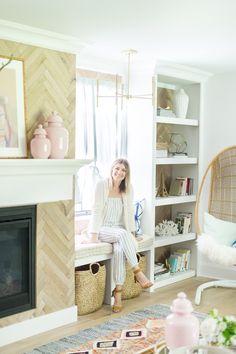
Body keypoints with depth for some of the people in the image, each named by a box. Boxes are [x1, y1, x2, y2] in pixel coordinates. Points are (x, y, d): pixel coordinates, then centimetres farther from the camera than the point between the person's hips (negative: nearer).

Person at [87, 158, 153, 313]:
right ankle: (137, 272, -33)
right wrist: (93, 234, -19)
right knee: (122, 234, -36)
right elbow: (97, 210, -13)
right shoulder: (102, 184, -9)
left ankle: (118, 292, -31)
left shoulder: (128, 188, 3)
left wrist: (132, 233, -5)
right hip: (102, 229, -3)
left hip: (118, 229, 3)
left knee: (119, 249, -32)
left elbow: (129, 212, 5)